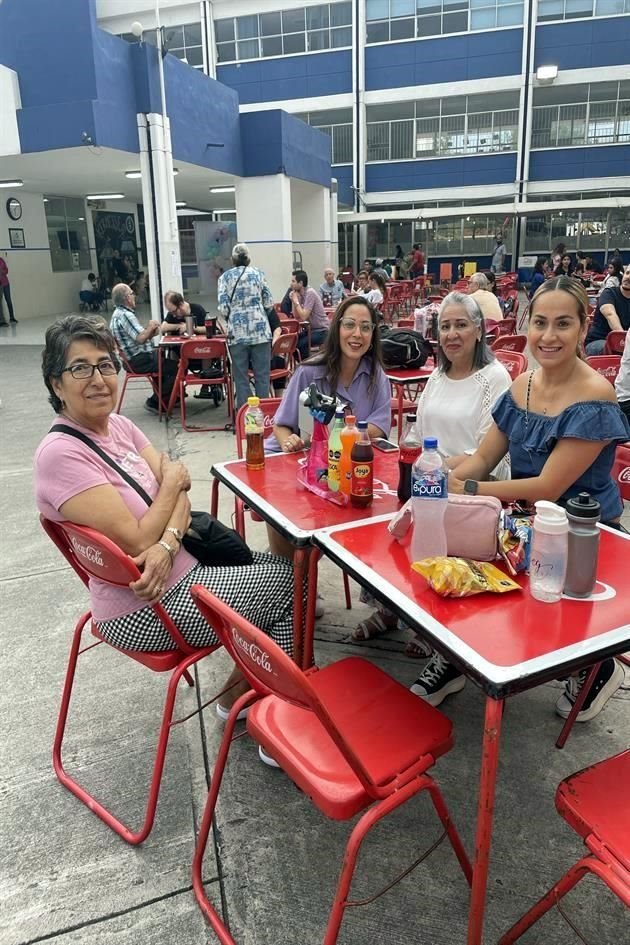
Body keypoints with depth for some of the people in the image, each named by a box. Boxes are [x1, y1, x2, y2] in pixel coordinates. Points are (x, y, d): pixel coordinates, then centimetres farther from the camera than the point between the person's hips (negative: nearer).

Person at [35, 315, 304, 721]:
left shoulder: (118, 425, 3)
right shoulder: (60, 454, -23)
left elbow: (178, 489, -3)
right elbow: (137, 541, -25)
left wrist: (167, 543, -23)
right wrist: (172, 483, -10)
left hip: (181, 566, 8)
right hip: (145, 609, -8)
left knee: (281, 567, 11)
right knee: (290, 578, -1)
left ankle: (240, 692, 22)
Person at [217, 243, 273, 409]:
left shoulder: (225, 276, 3)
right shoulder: (258, 273, 5)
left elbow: (223, 308, -3)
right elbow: (269, 303, 4)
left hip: (237, 332, 0)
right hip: (260, 330, 0)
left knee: (241, 378, 5)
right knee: (262, 376, 5)